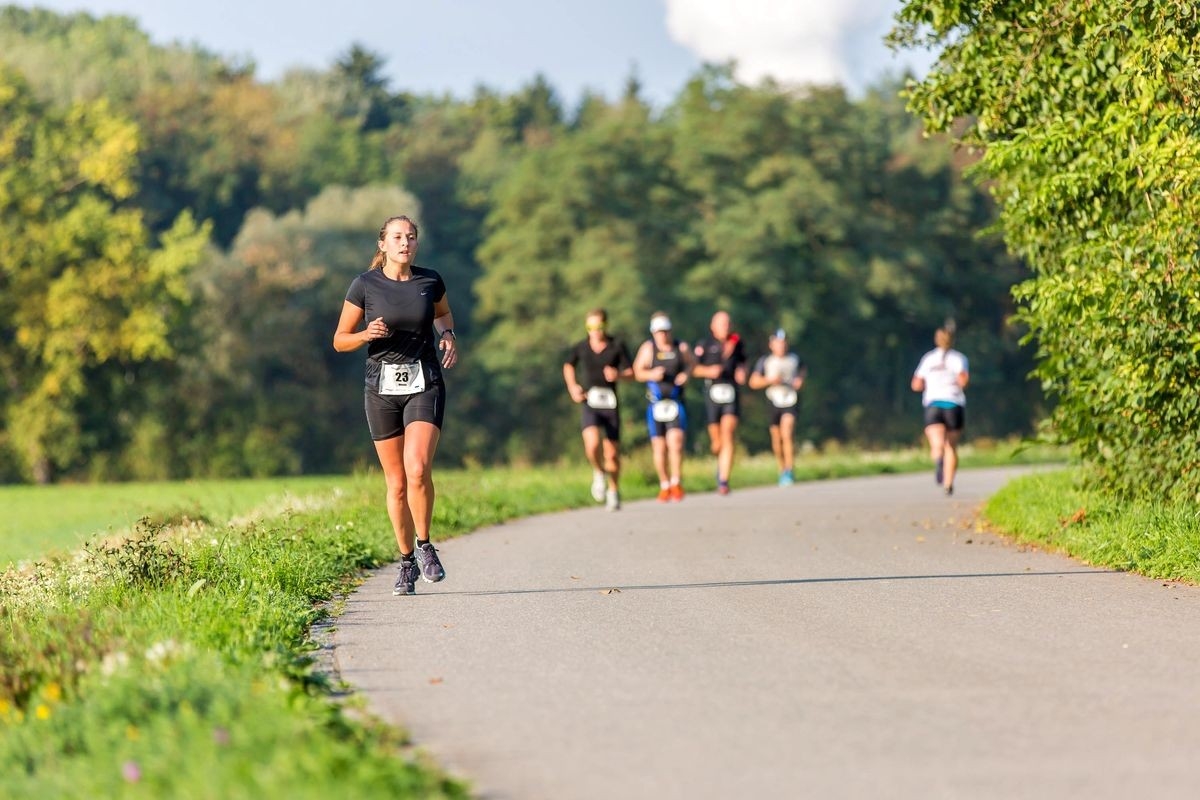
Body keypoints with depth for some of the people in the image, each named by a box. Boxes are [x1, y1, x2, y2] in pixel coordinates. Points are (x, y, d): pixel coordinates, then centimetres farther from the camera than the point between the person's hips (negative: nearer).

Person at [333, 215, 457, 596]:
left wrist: (448, 335, 3)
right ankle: (407, 563, 20)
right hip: (383, 388, 0)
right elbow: (340, 340, 3)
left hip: (424, 385, 0)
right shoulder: (365, 286, -3)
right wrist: (367, 334, -17)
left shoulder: (430, 281, 2)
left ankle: (424, 546, 1)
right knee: (396, 483, 4)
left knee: (418, 469, -21)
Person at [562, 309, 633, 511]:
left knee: (612, 452, 4)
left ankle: (614, 490, 27)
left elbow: (631, 372, 1)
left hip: (610, 405, 0)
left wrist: (618, 375, -21)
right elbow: (568, 365, 21)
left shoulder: (617, 346, -3)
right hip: (589, 404, 0)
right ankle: (599, 474, 6)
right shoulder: (580, 348, 1)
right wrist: (572, 387, 7)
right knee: (592, 443, -24)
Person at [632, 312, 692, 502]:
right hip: (655, 403, 0)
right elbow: (637, 372, -2)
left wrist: (686, 374, -3)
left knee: (675, 441, -17)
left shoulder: (680, 347, 4)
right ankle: (664, 485, 18)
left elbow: (690, 364, 19)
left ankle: (676, 483, -6)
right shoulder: (648, 348, -1)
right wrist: (651, 375, -21)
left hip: (676, 402, 0)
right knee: (659, 447, 3)